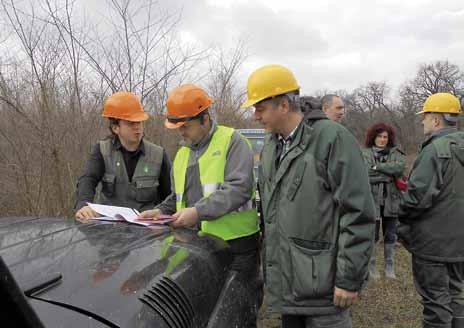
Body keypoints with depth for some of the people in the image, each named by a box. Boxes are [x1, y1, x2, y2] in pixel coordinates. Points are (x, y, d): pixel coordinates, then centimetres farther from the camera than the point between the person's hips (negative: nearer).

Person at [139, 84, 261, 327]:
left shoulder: (232, 142, -6)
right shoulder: (182, 154, 18)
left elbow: (239, 188, -19)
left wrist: (199, 211, -23)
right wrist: (160, 211, 8)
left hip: (235, 245, -6)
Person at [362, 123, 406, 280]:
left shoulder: (395, 153, 5)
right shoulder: (365, 154, -1)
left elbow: (400, 167, -15)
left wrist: (378, 167, -17)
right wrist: (389, 175, -15)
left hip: (391, 200, 3)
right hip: (372, 200, -2)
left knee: (390, 235, 11)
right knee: (372, 235, 5)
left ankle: (390, 267, 25)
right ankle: (371, 266, 20)